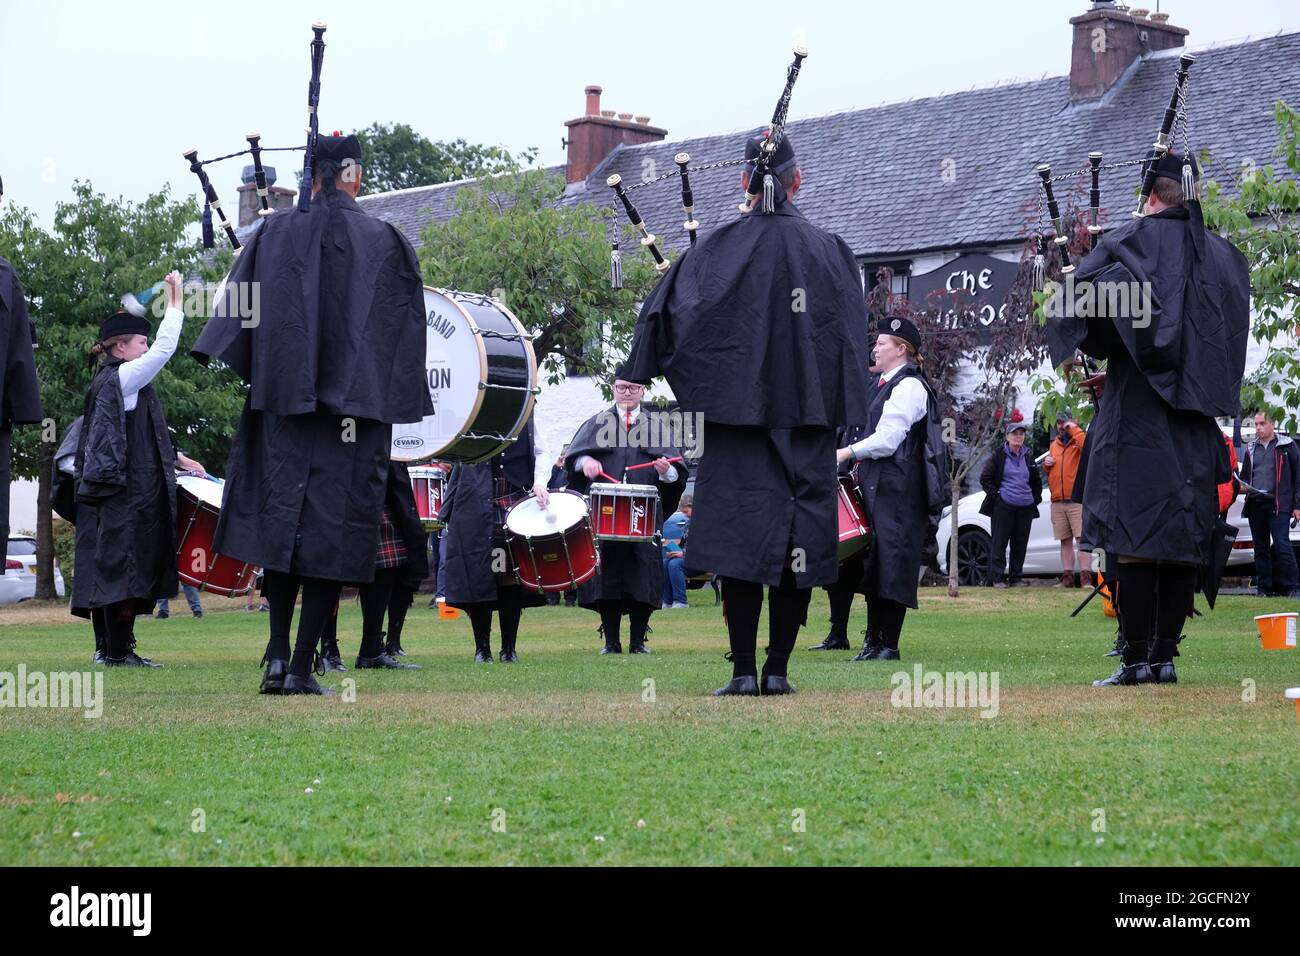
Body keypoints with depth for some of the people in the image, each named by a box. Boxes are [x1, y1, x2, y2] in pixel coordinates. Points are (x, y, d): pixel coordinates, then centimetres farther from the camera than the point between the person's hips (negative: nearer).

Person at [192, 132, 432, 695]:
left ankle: (277, 656, 7)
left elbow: (237, 311, 1)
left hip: (283, 400, 1)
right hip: (356, 410, -1)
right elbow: (405, 332, 3)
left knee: (281, 522, 12)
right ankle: (301, 669, 0)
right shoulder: (387, 244, 1)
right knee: (332, 531, 2)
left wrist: (250, 378, 8)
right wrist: (394, 401, 11)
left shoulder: (274, 234, 2)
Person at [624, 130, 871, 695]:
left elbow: (667, 313, -9)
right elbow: (854, 338, 9)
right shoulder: (830, 251, 4)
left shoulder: (720, 248, -4)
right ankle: (778, 670, 7)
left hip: (738, 414, -2)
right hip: (807, 420, 2)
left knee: (741, 542, 0)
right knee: (797, 542, 6)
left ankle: (744, 670, -2)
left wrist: (638, 376, -2)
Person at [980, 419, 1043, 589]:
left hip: (1025, 508, 5)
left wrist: (1036, 498, 16)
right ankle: (998, 578, -1)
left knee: (1020, 544, 6)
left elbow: (1036, 481, 28)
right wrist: (995, 494, -5)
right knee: (999, 543, -4)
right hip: (1003, 506, -5)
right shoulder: (998, 456, 1)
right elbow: (985, 478, 2)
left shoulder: (1028, 458, 16)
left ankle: (1016, 577, 13)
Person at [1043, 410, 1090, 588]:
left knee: (1081, 539, -11)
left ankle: (1086, 578, -15)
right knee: (1065, 541, 7)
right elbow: (1048, 472, 32)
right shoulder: (1055, 444, 22)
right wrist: (1046, 465, 9)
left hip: (1077, 500, -6)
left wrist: (1074, 429, -14)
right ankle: (1067, 578, 9)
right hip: (1058, 501, 6)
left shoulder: (1079, 439, 1)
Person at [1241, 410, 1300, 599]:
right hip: (1255, 504, 6)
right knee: (1261, 548, 7)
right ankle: (1264, 588, 11)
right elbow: (1245, 475, 28)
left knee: (1282, 546, -14)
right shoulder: (1252, 448, 19)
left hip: (1278, 505, -6)